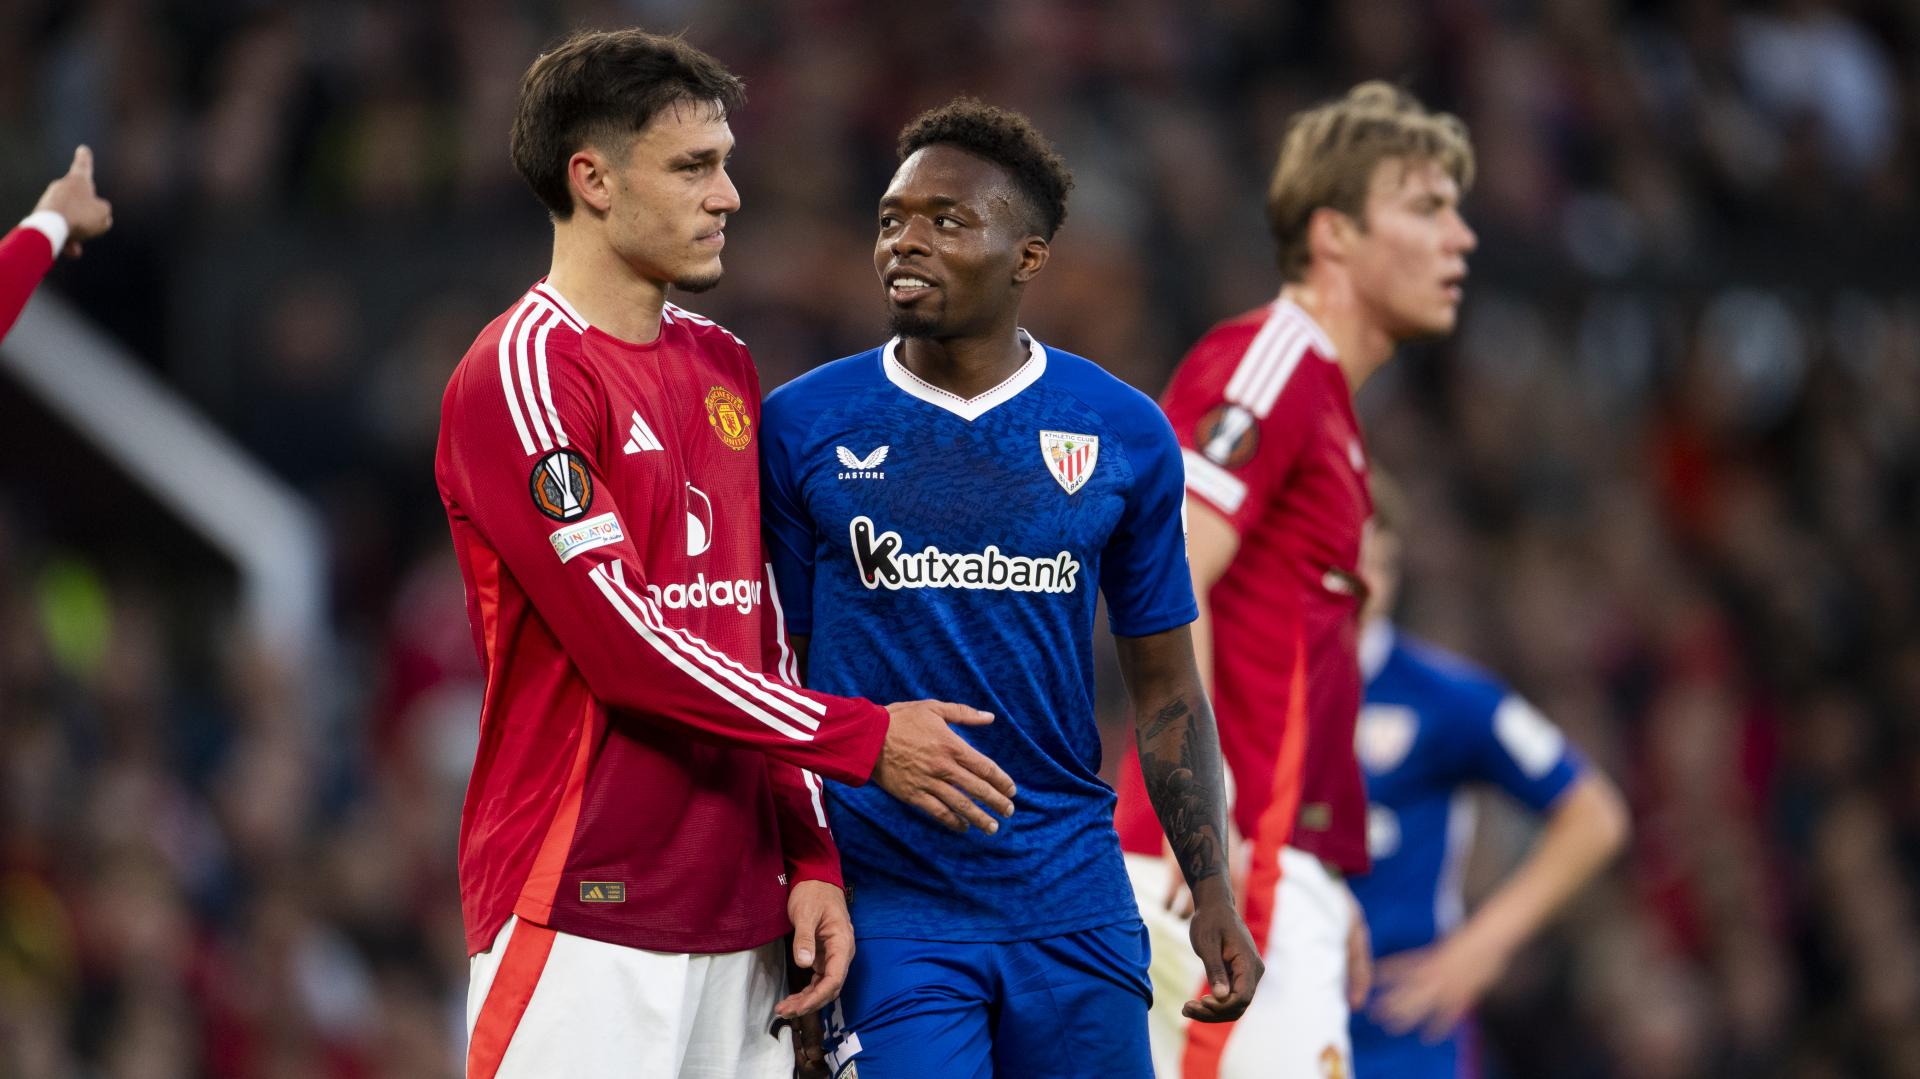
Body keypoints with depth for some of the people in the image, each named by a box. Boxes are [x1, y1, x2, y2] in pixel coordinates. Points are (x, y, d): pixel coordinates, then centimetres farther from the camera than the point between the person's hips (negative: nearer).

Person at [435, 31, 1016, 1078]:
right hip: (583, 910, -7)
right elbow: (623, 643, -15)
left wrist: (810, 859, 10)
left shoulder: (724, 368, 16)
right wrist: (861, 738, -11)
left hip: (739, 909, 7)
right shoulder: (522, 372, -9)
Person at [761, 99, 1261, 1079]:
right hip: (889, 912, -2)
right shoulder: (803, 428, 0)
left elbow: (1164, 686, 10)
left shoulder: (1124, 435, 5)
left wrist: (1213, 898, 2)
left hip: (1071, 897, 2)